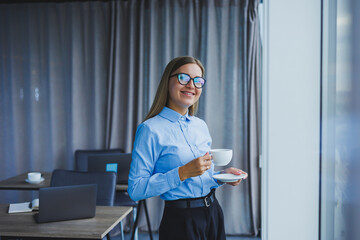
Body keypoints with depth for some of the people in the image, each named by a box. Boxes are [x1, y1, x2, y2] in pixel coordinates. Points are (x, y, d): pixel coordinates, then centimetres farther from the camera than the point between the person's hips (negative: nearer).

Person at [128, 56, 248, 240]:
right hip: (180, 222, -6)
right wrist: (183, 173, -24)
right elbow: (136, 190, -18)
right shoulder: (151, 129, -13)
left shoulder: (201, 126, 8)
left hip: (213, 215, 6)